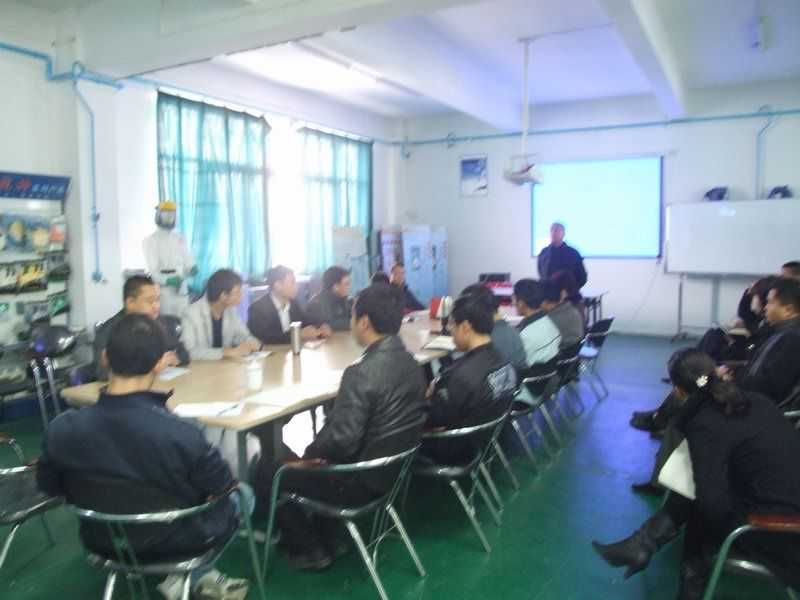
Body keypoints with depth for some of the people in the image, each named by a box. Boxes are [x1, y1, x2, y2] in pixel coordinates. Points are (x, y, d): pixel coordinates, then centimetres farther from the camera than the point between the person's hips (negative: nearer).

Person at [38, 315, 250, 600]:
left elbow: (49, 487, -3)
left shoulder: (61, 429, -24)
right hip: (176, 542, -4)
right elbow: (223, 488, -17)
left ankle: (201, 576, 28)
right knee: (243, 494, 24)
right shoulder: (182, 434, -35)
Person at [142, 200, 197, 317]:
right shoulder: (150, 240, -2)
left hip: (181, 288, 4)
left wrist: (192, 269, -18)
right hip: (162, 289, -4)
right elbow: (152, 269, -8)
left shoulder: (180, 239, 9)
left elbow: (188, 261, 6)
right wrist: (167, 280, -26)